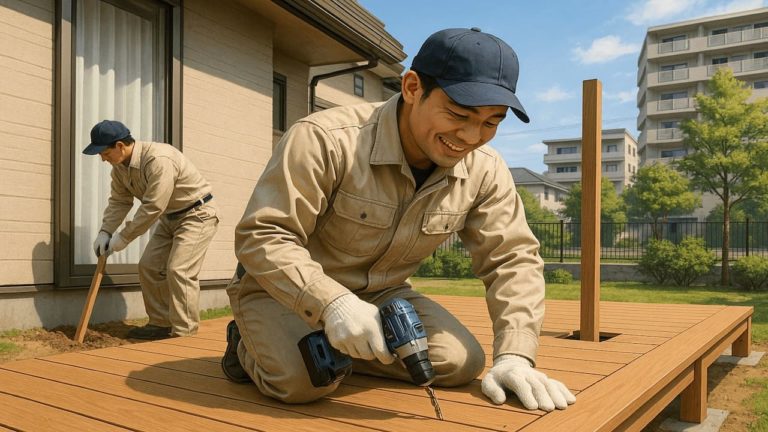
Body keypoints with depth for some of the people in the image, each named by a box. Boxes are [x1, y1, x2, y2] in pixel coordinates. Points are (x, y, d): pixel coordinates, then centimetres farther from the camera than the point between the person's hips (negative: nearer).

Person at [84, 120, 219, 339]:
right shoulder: (120, 165, -1)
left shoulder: (159, 160, -31)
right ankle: (161, 323, 15)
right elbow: (119, 201, 6)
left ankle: (184, 333, -8)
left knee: (179, 270, -16)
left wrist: (123, 237, -22)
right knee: (149, 266, 5)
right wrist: (105, 231, -7)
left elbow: (152, 208, -30)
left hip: (197, 214, -9)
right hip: (169, 217, 9)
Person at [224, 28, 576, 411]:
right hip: (285, 288, -4)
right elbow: (262, 237, -28)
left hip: (379, 293, 5)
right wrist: (332, 303, -42)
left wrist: (514, 356, -21)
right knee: (303, 379, -30)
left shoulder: (485, 172, -12)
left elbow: (513, 258, -9)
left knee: (462, 362, -10)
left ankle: (338, 350, 8)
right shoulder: (326, 140, -29)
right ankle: (250, 344, 6)